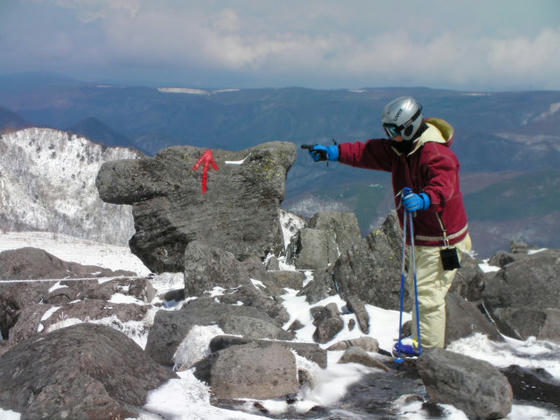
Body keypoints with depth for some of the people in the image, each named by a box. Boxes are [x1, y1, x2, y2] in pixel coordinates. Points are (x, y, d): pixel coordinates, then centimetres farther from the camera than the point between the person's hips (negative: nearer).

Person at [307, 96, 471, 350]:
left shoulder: (436, 155, -25)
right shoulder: (399, 148, 5)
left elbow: (443, 185, -41)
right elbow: (367, 152, 5)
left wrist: (423, 199, -60)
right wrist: (332, 152, -5)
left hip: (442, 239, -10)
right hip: (423, 237, 10)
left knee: (427, 294, -10)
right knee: (418, 289, 20)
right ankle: (421, 343, 33)